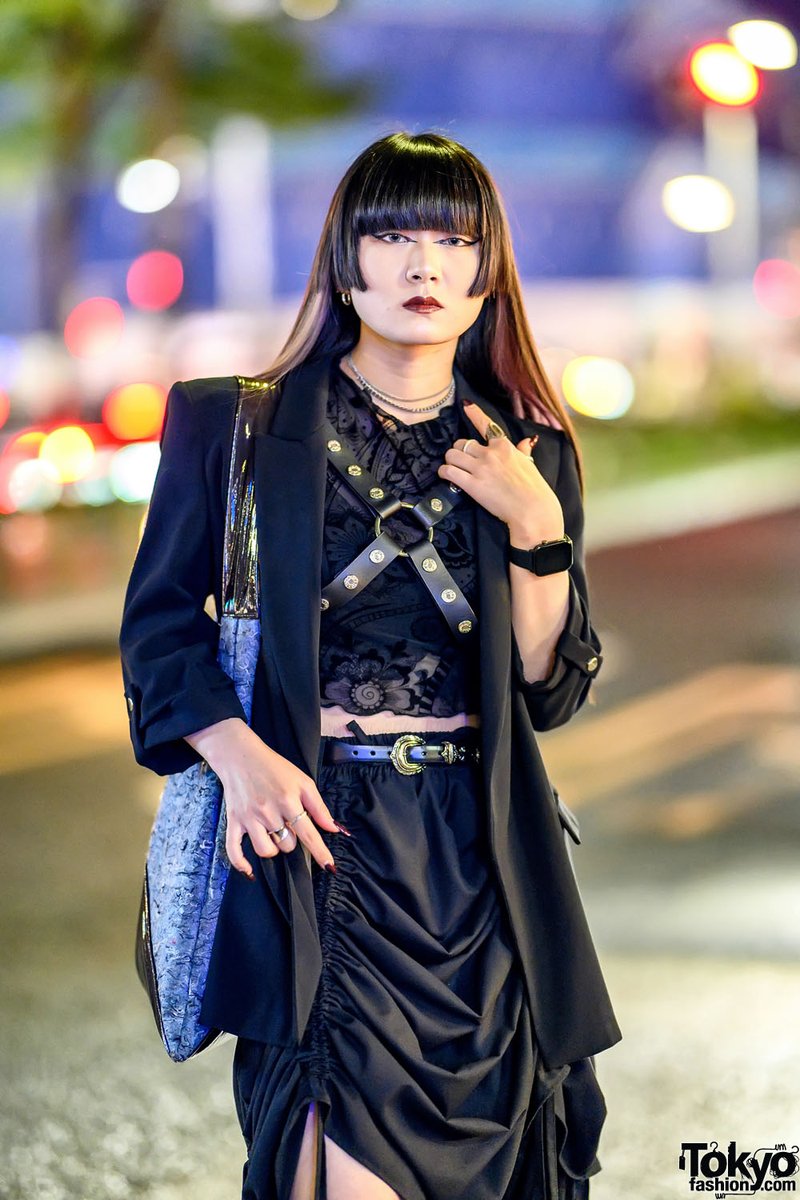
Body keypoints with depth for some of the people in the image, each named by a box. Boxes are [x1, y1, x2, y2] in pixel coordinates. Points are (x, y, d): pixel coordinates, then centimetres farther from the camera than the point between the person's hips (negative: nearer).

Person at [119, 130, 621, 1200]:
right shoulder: (236, 428, 3)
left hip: (479, 848, 3)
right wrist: (241, 756, -14)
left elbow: (552, 691, 8)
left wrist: (535, 526, -6)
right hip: (312, 823, -3)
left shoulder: (532, 456, 10)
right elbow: (160, 624, 3)